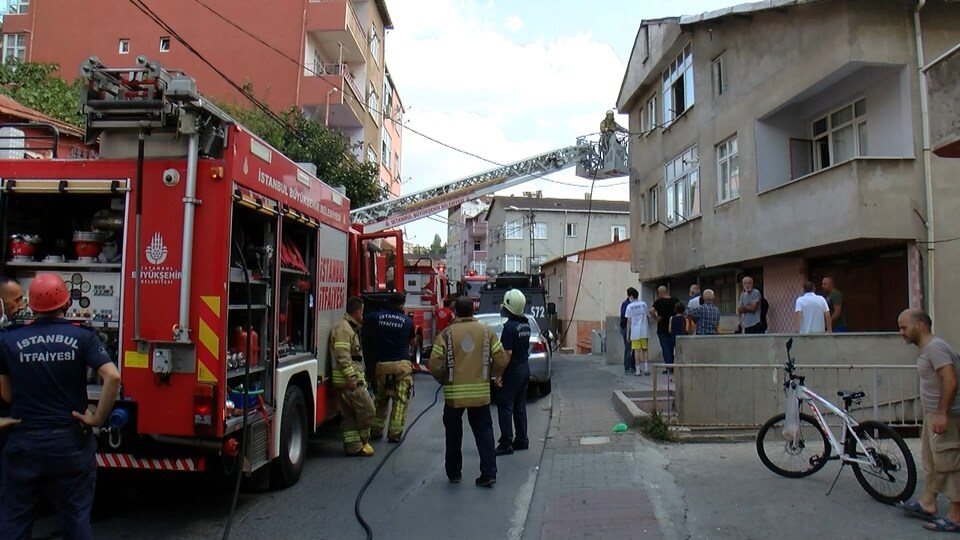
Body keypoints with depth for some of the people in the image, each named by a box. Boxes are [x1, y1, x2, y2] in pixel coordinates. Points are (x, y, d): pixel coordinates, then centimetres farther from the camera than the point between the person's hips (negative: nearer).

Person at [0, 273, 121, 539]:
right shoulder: (83, 337, -8)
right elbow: (113, 377, -20)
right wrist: (98, 418, -10)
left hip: (24, 442, 1)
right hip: (71, 441, -1)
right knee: (76, 515, 12)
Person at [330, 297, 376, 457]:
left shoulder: (351, 328, 20)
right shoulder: (343, 329, -13)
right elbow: (342, 356, -22)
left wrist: (360, 376, 28)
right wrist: (351, 376, -25)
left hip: (351, 379, 11)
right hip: (349, 380, -11)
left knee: (349, 414, 11)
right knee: (367, 409, -4)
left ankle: (353, 446, 15)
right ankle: (363, 442, 9)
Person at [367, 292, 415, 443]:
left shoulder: (377, 317, 2)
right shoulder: (407, 320, 1)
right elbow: (413, 342, 13)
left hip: (381, 363, 3)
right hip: (402, 364, -3)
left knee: (381, 398, 18)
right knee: (400, 400, 4)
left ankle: (376, 430, 21)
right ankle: (394, 433, -1)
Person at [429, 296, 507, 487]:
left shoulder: (446, 334, -7)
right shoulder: (486, 331, -1)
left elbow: (435, 366, -11)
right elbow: (501, 360, -3)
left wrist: (444, 380, 8)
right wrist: (490, 375, 16)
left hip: (454, 393, -1)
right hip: (480, 392, 1)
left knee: (453, 434, 15)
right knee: (484, 432, 10)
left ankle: (453, 473, 24)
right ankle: (488, 473, 5)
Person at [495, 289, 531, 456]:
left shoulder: (510, 326, -20)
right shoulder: (525, 323, 6)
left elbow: (507, 353, -22)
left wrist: (499, 374, -17)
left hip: (512, 372, -9)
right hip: (524, 369, 9)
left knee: (505, 407, -2)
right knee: (520, 406, 15)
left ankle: (506, 444, -1)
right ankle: (521, 440, 21)